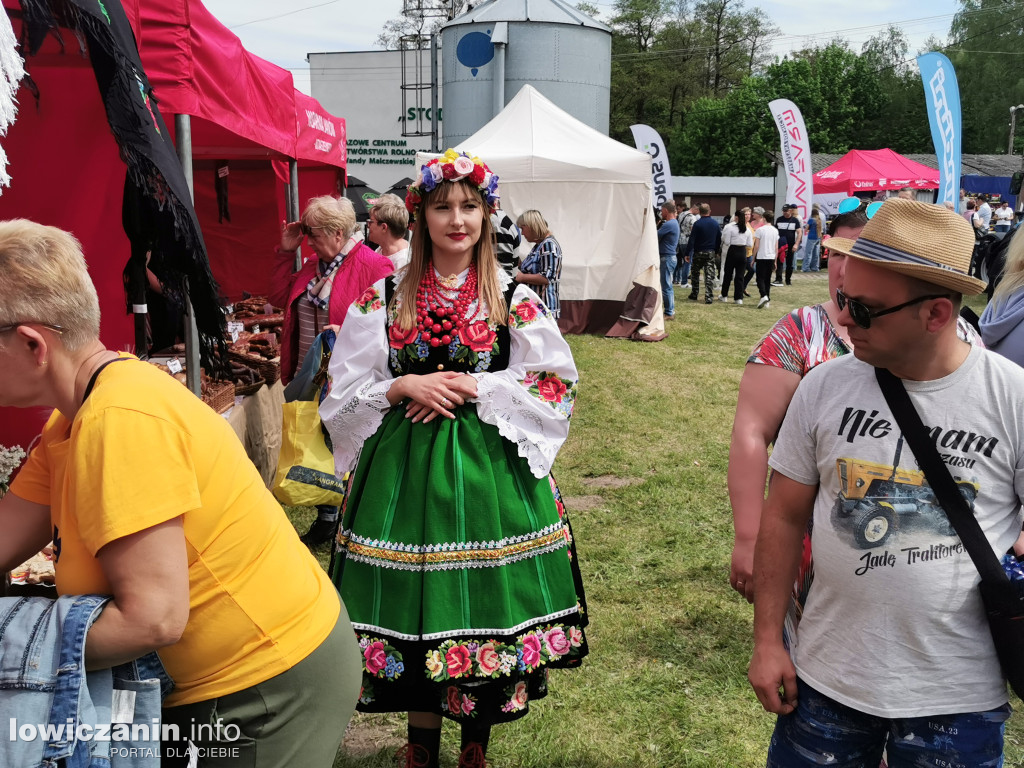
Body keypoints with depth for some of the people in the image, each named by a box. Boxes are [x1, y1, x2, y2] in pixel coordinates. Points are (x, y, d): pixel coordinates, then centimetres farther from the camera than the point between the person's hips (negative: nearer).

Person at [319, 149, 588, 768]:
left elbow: (558, 386, -2)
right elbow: (345, 391, 5)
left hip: (489, 467, -1)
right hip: (405, 465, 1)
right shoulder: (385, 298, 4)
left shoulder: (515, 300, 2)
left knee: (484, 602, 6)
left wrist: (473, 386, -11)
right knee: (412, 600, 8)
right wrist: (404, 388, -13)